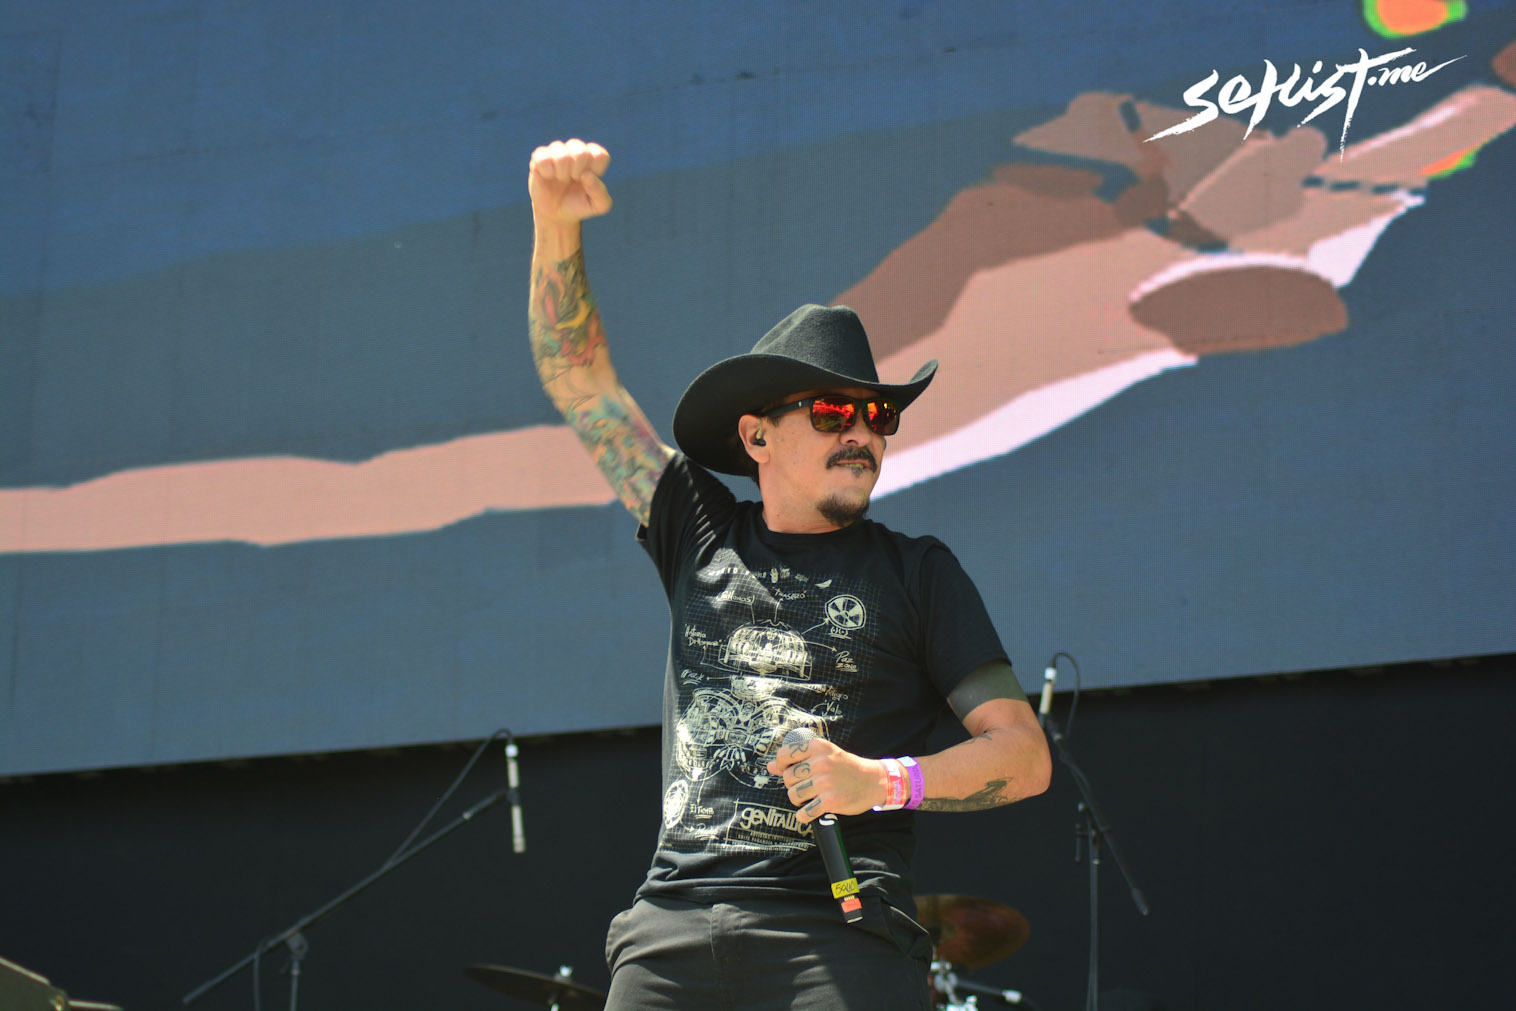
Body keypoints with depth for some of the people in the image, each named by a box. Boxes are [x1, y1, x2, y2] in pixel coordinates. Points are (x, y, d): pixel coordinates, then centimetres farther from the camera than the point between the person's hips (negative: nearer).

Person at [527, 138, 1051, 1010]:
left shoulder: (915, 571, 12)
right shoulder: (702, 535, 18)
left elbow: (1024, 756, 7)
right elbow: (577, 375, 17)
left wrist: (883, 783, -10)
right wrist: (556, 224, 3)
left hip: (838, 928, -2)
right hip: (675, 920, 2)